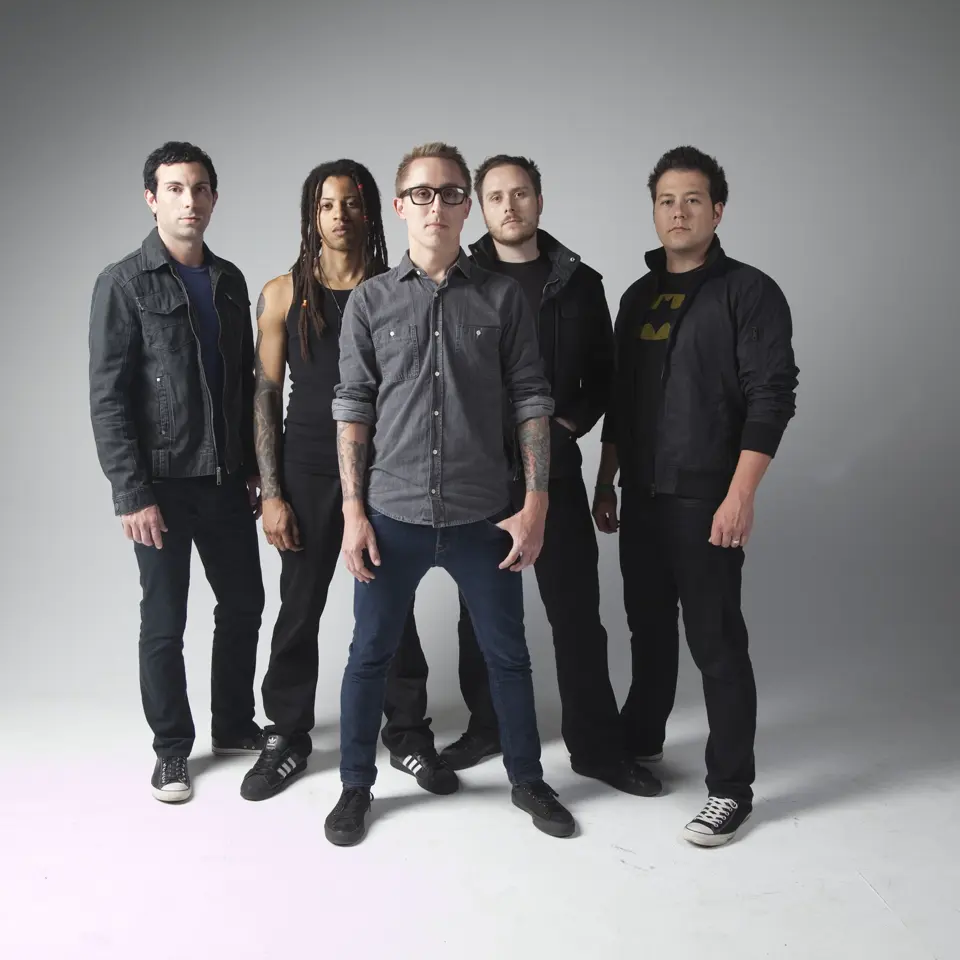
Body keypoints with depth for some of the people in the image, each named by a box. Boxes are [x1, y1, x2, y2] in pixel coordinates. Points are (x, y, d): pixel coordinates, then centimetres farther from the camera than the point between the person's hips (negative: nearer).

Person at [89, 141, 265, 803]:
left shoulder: (230, 280, 9)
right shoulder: (124, 284, -7)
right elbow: (108, 400, -11)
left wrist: (254, 468, 9)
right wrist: (132, 494, -15)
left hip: (227, 480, 5)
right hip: (163, 484, -5)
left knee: (243, 603, 13)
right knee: (165, 623, 6)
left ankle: (235, 725, 32)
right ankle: (172, 748, 23)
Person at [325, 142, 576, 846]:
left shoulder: (502, 297, 2)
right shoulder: (370, 300, 3)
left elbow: (532, 402, 1)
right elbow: (354, 408, 2)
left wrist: (536, 504, -4)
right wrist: (354, 510, -3)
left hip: (483, 516, 0)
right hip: (393, 515, 0)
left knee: (508, 654, 11)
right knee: (370, 655, 10)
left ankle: (527, 779, 32)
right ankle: (356, 786, 30)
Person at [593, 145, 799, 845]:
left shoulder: (748, 291, -5)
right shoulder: (638, 297, 14)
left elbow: (772, 396, -12)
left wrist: (740, 495, -19)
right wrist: (606, 482, 14)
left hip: (706, 499, -6)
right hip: (642, 495, 6)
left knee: (716, 642, -1)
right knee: (649, 627, 17)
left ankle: (731, 788, 10)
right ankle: (641, 741, 35)